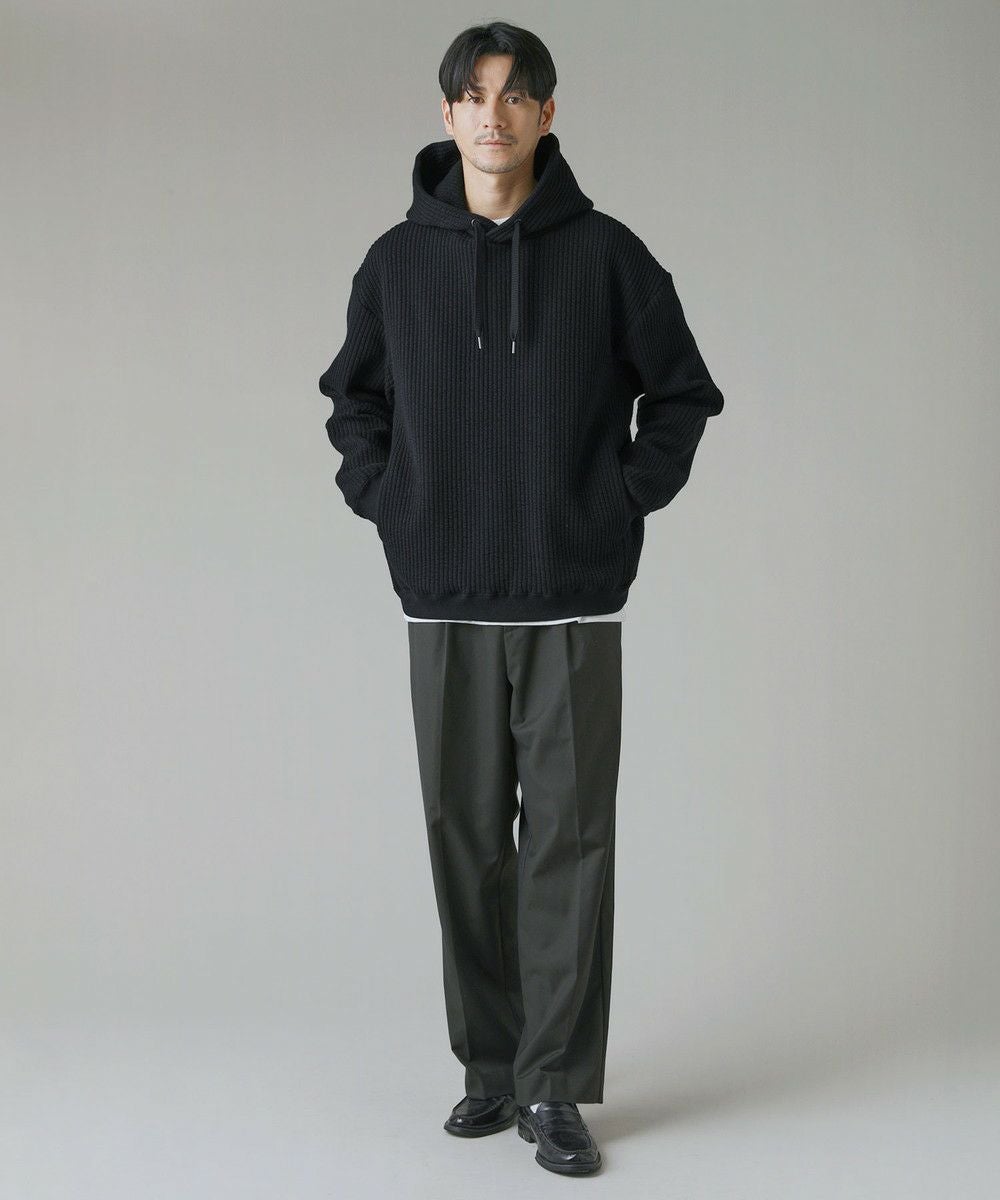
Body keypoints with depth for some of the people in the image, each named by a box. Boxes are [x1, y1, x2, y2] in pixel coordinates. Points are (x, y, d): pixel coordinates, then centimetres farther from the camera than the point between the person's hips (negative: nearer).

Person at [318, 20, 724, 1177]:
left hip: (573, 603, -2)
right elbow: (353, 398, 19)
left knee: (568, 841, -1)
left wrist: (628, 500, -1)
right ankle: (490, 1067, 22)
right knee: (465, 840, 8)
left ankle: (556, 1087, 8)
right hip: (446, 604, 2)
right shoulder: (398, 261, 4)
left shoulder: (607, 254, -1)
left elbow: (681, 393, 9)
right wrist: (384, 504, 7)